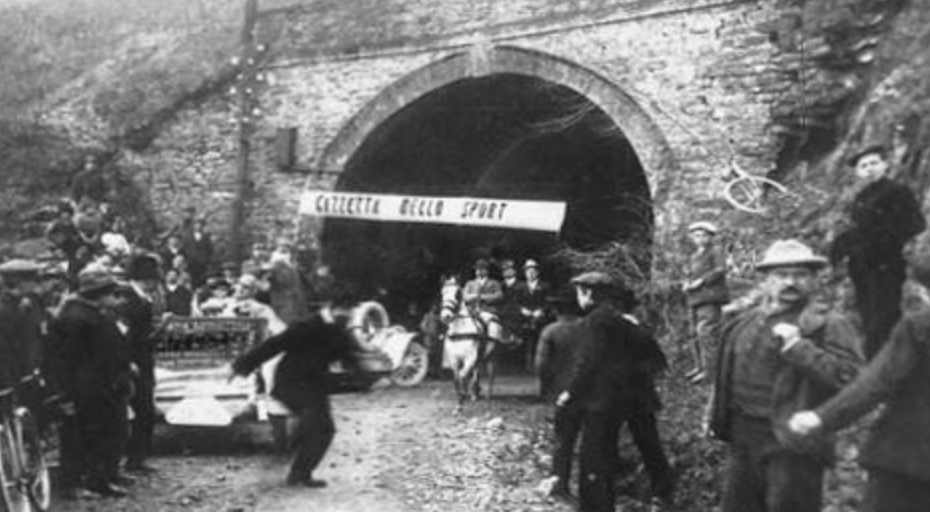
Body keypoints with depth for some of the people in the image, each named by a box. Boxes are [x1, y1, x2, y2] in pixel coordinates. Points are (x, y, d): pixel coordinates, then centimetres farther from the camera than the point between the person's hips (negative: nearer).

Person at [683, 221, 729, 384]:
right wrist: (688, 284, 5)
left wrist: (701, 281, -16)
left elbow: (720, 270, -11)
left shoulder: (716, 251, 1)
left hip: (710, 298, -8)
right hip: (695, 298, 8)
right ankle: (699, 366, 17)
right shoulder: (693, 256, 23)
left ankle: (709, 368, -18)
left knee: (704, 331, -18)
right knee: (695, 333, 8)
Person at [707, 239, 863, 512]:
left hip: (793, 443, -6)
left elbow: (851, 378, -21)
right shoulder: (745, 321, 11)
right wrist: (716, 415, 19)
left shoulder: (829, 325, -8)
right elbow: (728, 372, 22)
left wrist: (799, 346, -23)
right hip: (744, 437, 6)